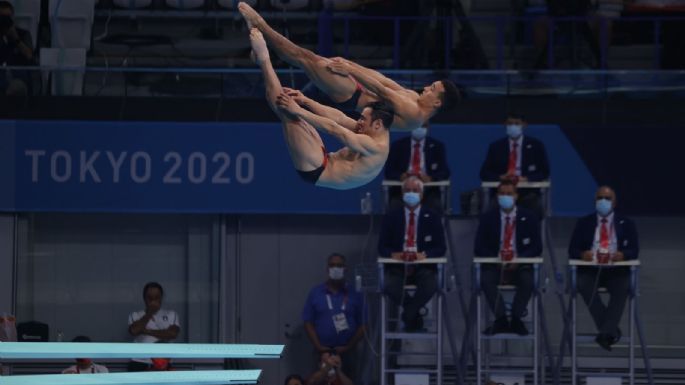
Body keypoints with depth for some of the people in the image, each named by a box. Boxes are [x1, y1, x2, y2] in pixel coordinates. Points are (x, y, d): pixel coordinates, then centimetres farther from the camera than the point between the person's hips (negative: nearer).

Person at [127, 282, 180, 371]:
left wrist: (148, 331, -7)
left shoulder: (171, 315, 11)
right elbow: (134, 330, -9)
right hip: (139, 364, 0)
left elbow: (173, 334, -6)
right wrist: (149, 313, -1)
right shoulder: (136, 316, 11)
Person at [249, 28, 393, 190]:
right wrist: (305, 101, 4)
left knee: (286, 111, -15)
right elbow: (339, 118, 9)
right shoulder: (376, 135, 8)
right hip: (323, 163, 9)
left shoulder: (375, 147, -21)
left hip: (316, 172, -9)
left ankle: (263, 58, -5)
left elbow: (333, 129, -22)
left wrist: (298, 111, -21)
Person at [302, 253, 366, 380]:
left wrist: (349, 347, -6)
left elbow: (363, 325, 5)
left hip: (347, 352, 0)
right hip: (323, 352, 0)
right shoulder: (315, 293, 6)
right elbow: (308, 323, 4)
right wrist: (319, 347, -6)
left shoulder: (354, 294, 5)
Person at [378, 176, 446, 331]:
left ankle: (408, 314, -10)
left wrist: (424, 254, -19)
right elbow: (382, 247, 6)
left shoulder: (432, 218, 8)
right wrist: (393, 254, -18)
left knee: (431, 286, -35)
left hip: (423, 266, -1)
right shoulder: (391, 217, 10)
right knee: (390, 286, -32)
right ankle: (414, 315, -5)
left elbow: (441, 248, 2)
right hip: (398, 265, 1)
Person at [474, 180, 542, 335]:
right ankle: (501, 320, -23)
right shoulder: (487, 218, 6)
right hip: (495, 265, 0)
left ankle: (516, 320, -18)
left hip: (520, 265, 0)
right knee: (486, 279, -33)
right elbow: (479, 248, 1)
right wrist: (496, 258, -18)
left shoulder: (529, 218, 5)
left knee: (528, 280, -34)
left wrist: (519, 259, -18)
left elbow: (537, 247, 0)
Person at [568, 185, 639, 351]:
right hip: (590, 270, 1)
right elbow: (572, 250, 5)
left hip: (617, 270, 0)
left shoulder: (626, 224, 13)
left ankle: (606, 332, -39)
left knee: (623, 287, -35)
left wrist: (622, 255, -22)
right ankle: (611, 331, -31)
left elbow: (634, 250, 2)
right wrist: (582, 254, -19)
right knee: (583, 285, -34)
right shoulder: (584, 224, 13)